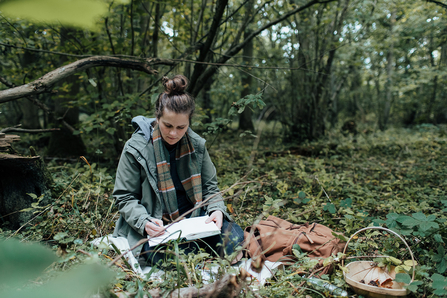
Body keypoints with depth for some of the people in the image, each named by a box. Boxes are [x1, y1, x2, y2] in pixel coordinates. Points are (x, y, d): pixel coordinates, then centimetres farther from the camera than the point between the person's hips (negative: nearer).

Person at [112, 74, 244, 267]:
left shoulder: (196, 144, 2)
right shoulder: (136, 149, -9)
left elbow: (209, 187, 9)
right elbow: (124, 198, -4)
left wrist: (217, 209, -13)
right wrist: (144, 221, -23)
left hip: (194, 217, 4)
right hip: (155, 227, -3)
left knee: (234, 237, -20)